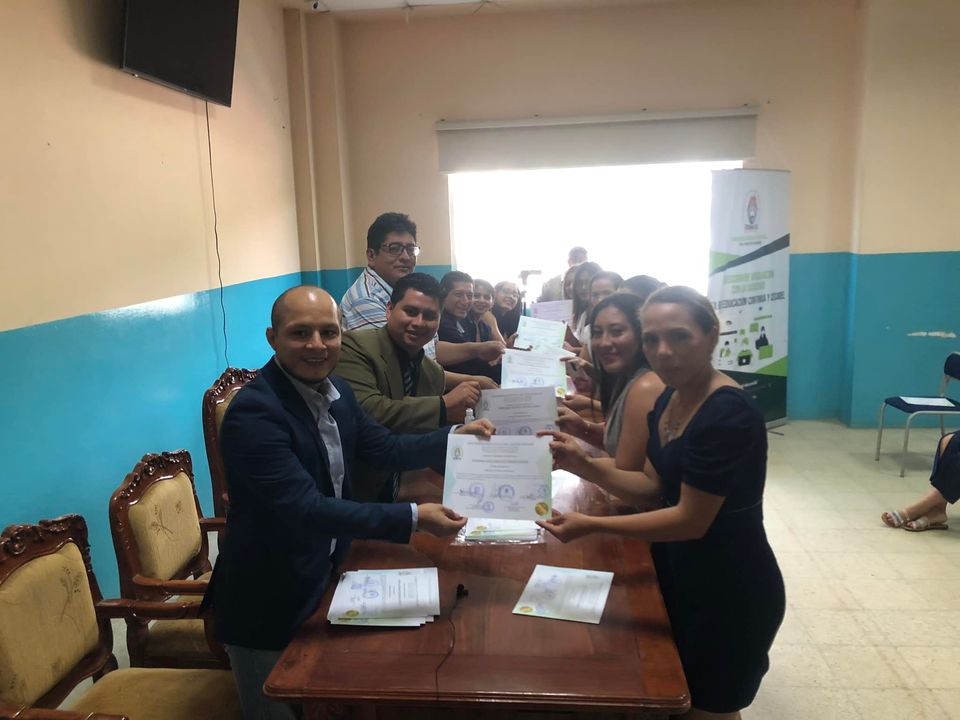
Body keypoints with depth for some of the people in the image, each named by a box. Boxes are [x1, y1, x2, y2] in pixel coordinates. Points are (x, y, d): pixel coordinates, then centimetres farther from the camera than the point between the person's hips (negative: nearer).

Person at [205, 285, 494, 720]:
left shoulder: (334, 390, -2)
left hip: (327, 578, 8)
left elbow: (387, 450, 8)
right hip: (270, 602, -7)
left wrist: (457, 436, -3)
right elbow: (307, 508, -33)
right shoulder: (252, 413, -27)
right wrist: (414, 518, -34)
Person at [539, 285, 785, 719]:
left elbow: (691, 520, -26)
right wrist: (581, 463, -11)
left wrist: (591, 526, -27)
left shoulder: (729, 413, -27)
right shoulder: (669, 399, 0)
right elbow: (650, 487, 3)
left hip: (730, 592, -8)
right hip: (682, 577, 8)